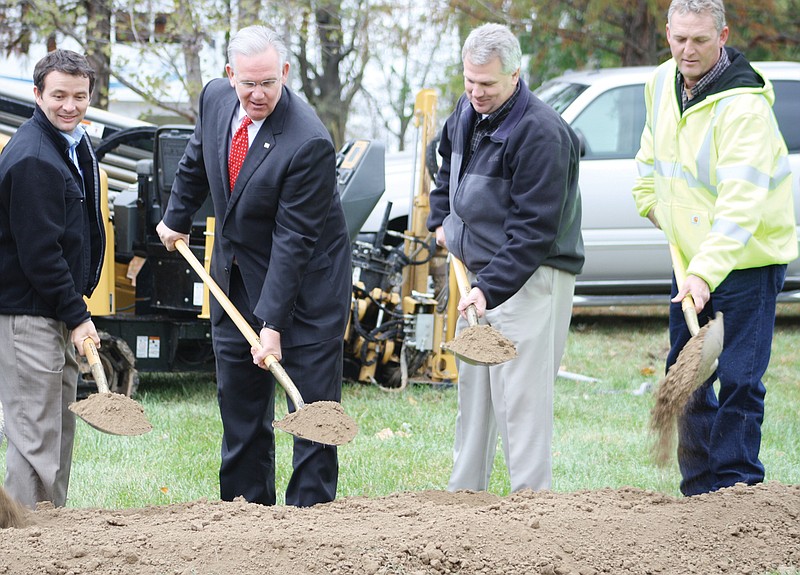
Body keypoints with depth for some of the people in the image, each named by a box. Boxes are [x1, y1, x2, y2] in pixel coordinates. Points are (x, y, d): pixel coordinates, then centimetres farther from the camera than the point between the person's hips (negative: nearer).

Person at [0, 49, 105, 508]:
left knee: (61, 427, 15)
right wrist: (76, 315, -19)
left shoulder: (75, 144, 12)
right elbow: (38, 251, -22)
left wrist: (77, 306, 17)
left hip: (60, 312, 10)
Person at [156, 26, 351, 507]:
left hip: (304, 283, -7)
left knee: (314, 404, -4)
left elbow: (293, 241, -26)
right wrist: (177, 217, 28)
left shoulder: (309, 143, -27)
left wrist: (272, 323, -26)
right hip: (236, 281, 7)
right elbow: (197, 161, 17)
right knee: (240, 408, 12)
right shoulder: (216, 98, -6)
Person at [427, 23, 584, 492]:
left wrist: (490, 289, -29)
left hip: (530, 278, -9)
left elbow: (534, 230, -25)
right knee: (473, 389, 15)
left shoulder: (541, 133, -22)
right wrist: (441, 219, 19)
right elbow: (449, 164, 31)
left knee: (521, 398, -12)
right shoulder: (467, 113, 6)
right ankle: (464, 494, 24)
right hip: (478, 275, 9)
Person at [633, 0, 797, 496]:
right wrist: (652, 201, 18)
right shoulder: (663, 83, 1)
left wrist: (705, 273, -40)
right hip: (690, 258, 8)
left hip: (747, 260, -8)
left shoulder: (744, 105, -24)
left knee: (739, 380, -9)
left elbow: (741, 202, -33)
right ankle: (699, 491, 21)